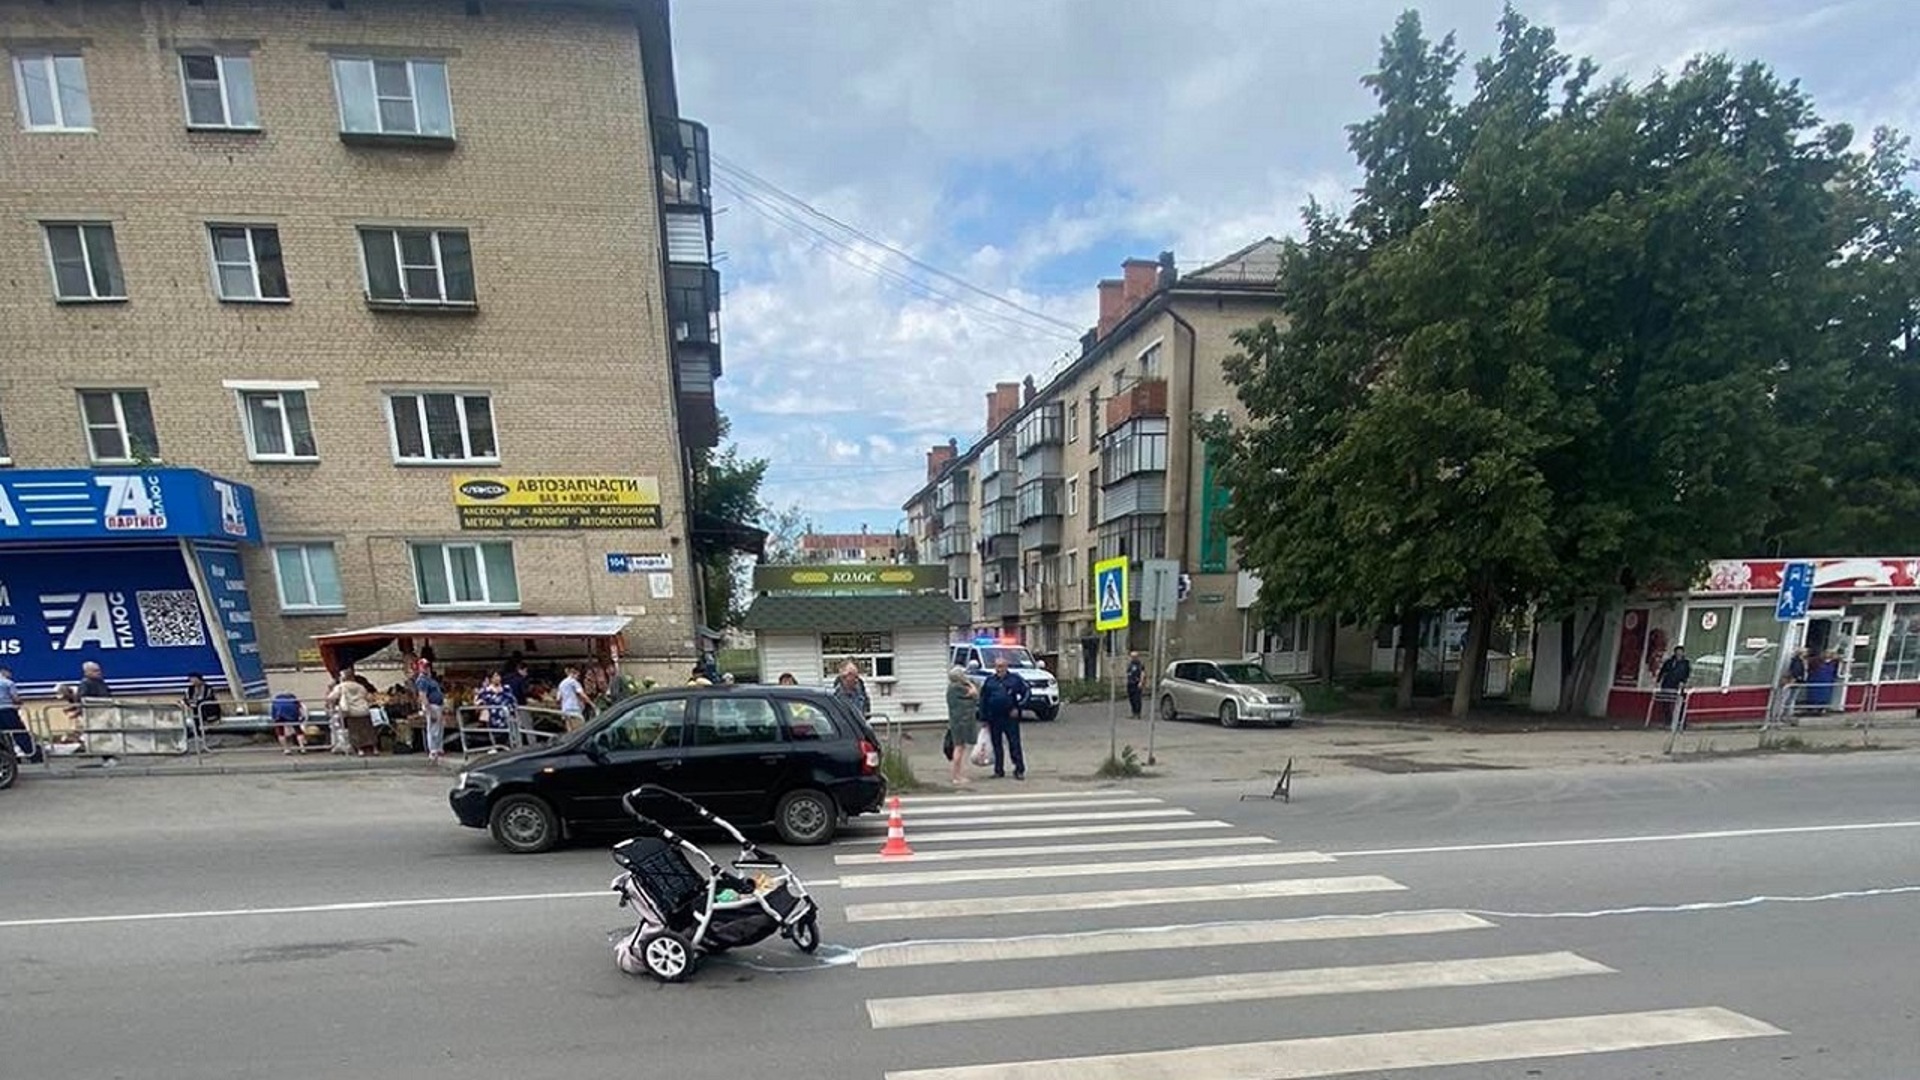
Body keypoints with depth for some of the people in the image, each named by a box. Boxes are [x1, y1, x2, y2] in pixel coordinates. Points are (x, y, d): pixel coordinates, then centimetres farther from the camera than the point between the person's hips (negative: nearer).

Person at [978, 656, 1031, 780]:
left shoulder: (1015, 679, 0)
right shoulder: (989, 681, 7)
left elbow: (1027, 693, 2)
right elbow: (983, 700, 10)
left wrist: (1018, 707, -6)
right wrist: (985, 718, 7)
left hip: (1010, 717, -3)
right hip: (994, 719, 3)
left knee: (1014, 744, -3)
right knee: (997, 745, 9)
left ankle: (1019, 770, 5)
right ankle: (998, 770, 19)